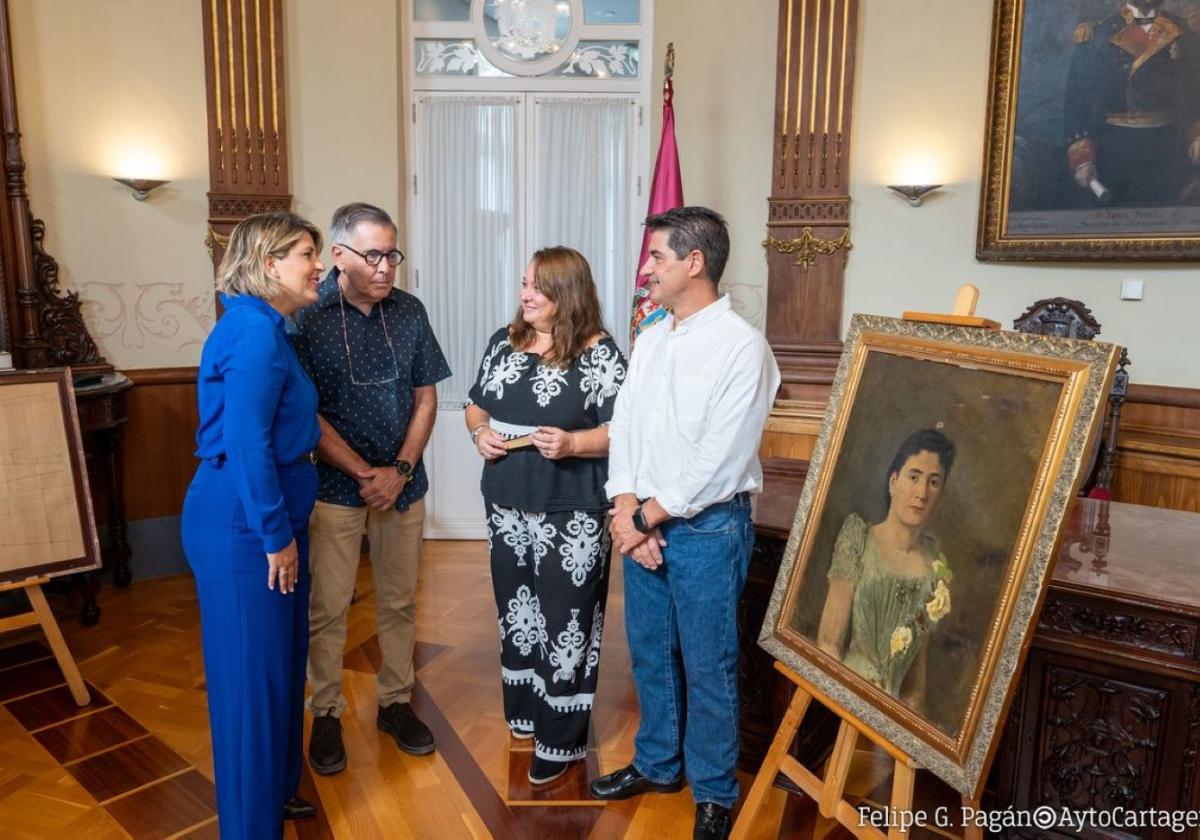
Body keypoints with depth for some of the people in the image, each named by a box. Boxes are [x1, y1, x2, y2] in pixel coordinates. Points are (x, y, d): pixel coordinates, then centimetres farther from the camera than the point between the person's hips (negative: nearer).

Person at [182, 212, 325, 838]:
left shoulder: (264, 328, 12)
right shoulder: (253, 332, -18)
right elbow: (245, 443, -24)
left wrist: (283, 526, 16)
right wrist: (277, 534, -17)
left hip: (264, 515, 10)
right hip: (243, 524, -10)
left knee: (279, 662, 20)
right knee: (251, 672, 3)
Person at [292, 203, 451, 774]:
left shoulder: (409, 311, 1)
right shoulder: (306, 316, -10)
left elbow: (426, 397, 3)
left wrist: (400, 471, -7)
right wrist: (365, 474, -14)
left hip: (403, 484, 3)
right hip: (335, 486, -3)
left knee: (399, 602, 14)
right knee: (327, 609, 6)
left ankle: (395, 702, 31)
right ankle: (325, 715, 25)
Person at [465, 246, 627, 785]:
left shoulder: (598, 353, -10)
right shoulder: (504, 341, 7)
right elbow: (476, 404, 15)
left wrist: (572, 443, -27)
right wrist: (479, 432, -6)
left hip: (571, 514, -6)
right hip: (507, 506, 6)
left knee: (564, 620, 3)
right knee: (516, 608, 19)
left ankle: (561, 739, 19)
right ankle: (523, 711, 39)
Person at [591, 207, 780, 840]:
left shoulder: (742, 347, -15)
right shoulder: (650, 340, 8)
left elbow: (720, 461, -19)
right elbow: (623, 425, 5)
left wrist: (647, 517, -13)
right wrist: (625, 509, -8)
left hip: (706, 528, -6)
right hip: (642, 524, 7)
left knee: (707, 667, 8)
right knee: (649, 652, 19)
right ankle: (656, 763, 40)